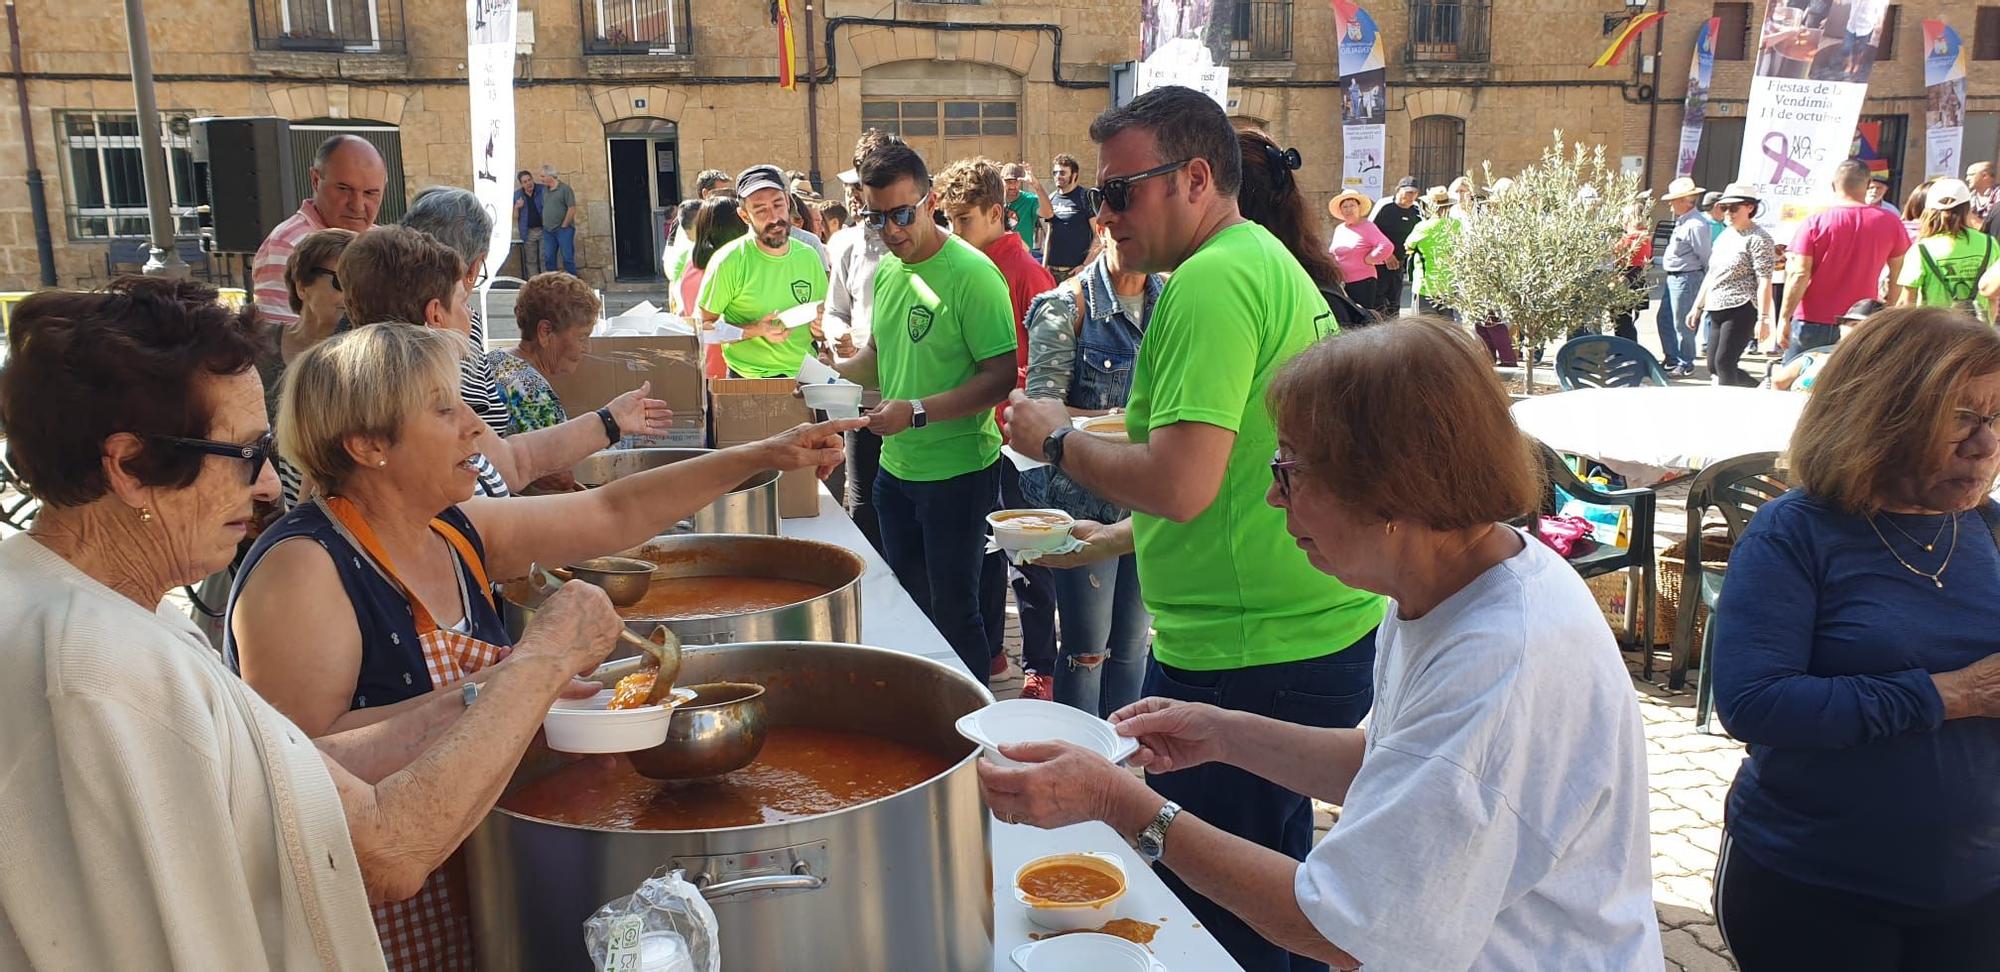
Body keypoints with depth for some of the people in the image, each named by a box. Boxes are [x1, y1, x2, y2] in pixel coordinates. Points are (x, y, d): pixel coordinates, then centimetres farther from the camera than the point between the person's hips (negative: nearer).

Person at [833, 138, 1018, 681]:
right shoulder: (885, 272, 7)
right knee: (906, 602, 19)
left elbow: (1003, 376, -21)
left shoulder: (971, 274, -17)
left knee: (952, 610, 4)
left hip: (958, 472, -8)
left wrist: (918, 411, -27)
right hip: (896, 468, 8)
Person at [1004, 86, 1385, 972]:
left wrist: (1057, 440, -9)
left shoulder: (1213, 281, -17)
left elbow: (1181, 484, -25)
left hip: (1248, 657, -10)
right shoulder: (1271, 263, 16)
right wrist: (1122, 535, 23)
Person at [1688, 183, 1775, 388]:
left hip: (1741, 310, -9)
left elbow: (1764, 281, -13)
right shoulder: (1724, 237, 17)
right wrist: (1697, 307, 20)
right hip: (1717, 310, 9)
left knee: (1724, 363, -11)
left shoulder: (1758, 238, -7)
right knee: (1713, 367, 9)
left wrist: (1763, 318, -19)